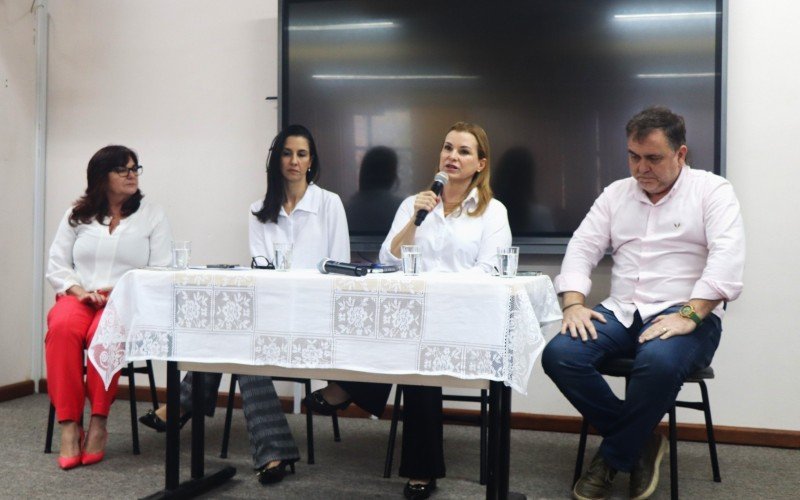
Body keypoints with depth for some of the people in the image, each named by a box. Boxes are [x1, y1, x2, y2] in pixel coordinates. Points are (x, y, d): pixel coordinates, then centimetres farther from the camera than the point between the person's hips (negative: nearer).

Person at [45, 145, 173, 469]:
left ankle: (98, 423, -28)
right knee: (62, 327, -34)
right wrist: (79, 291, -9)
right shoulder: (77, 216, 16)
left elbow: (162, 272, 2)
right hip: (77, 297, 2)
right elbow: (56, 266, 10)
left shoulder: (152, 216, 10)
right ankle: (69, 425, -31)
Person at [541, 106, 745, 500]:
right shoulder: (616, 193, 15)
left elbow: (727, 258, -13)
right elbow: (581, 249, 10)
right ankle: (640, 441, -4)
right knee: (559, 355, -22)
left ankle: (613, 456, -11)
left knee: (658, 361, -38)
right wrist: (573, 304, -9)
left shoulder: (712, 191, 1)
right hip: (621, 313, 5)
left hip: (686, 316, -4)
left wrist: (689, 315, -25)